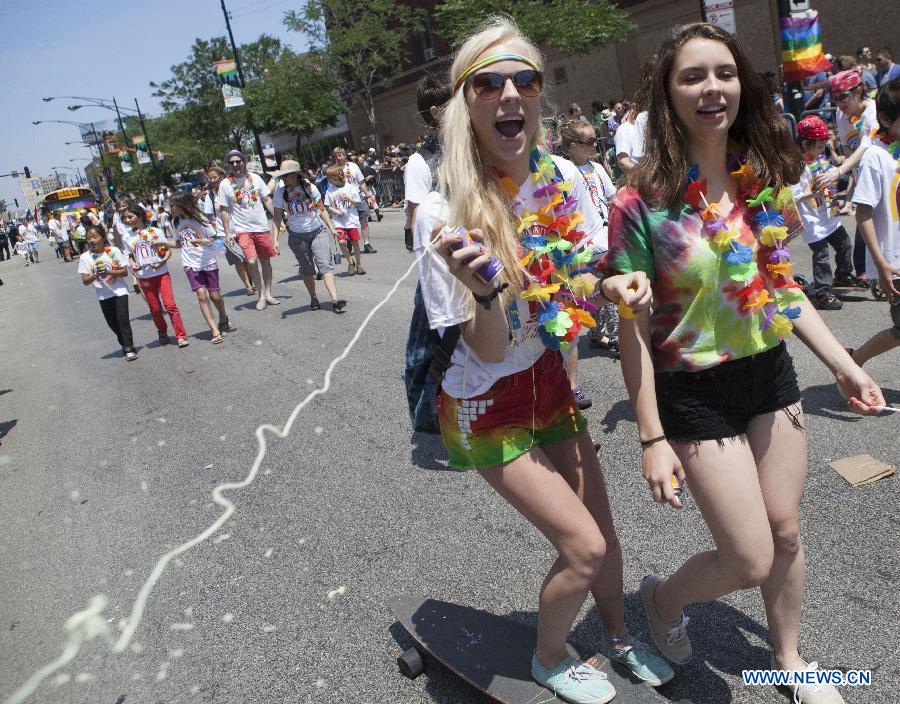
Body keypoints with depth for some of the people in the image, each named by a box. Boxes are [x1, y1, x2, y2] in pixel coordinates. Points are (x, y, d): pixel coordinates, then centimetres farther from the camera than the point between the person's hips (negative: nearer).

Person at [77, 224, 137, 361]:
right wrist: (95, 275, -25)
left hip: (119, 291, -3)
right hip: (103, 295, 3)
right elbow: (85, 281, -6)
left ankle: (129, 348, -4)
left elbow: (125, 272, -9)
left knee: (122, 318, -13)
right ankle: (125, 344, 31)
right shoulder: (85, 257, -4)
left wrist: (109, 272, -23)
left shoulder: (114, 251, -8)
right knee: (112, 323, 11)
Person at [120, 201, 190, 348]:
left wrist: (162, 262, -18)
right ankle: (163, 333, 28)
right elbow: (131, 255, 14)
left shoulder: (154, 232, -3)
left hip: (161, 273, -3)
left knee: (170, 304, -11)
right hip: (144, 277, 3)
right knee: (155, 309, 8)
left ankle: (181, 336, -8)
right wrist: (132, 265, -7)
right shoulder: (127, 237, 4)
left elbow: (168, 250, -1)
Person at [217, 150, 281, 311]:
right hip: (242, 229, -3)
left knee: (266, 261, 8)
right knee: (251, 261, -17)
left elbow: (267, 200, 7)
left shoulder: (255, 178, 3)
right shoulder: (225, 184, -2)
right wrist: (227, 233, -3)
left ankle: (268, 294, 23)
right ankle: (261, 294, -1)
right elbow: (224, 210, 1)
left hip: (262, 227, 3)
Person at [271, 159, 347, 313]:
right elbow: (277, 218, -1)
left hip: (318, 231, 0)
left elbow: (321, 209, 10)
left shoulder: (310, 187, 0)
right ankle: (313, 299, 25)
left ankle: (335, 300, -22)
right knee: (307, 269, 8)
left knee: (325, 264, -13)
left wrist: (331, 227, 5)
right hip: (297, 236, 1)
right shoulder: (281, 192, -2)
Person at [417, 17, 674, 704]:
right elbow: (488, 351, -22)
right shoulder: (444, 213, -24)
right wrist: (484, 289, -43)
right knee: (584, 546, -1)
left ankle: (618, 634, 48)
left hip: (549, 383, 6)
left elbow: (567, 287, 7)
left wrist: (608, 286, -15)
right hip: (487, 406, -5)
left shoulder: (561, 182, -8)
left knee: (603, 531, 17)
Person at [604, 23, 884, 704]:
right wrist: (653, 439, -16)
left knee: (786, 535, 16)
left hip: (771, 373, 6)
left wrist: (843, 364, 9)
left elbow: (781, 284, 12)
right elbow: (634, 328, -16)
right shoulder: (642, 201, -17)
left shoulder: (763, 180, 2)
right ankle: (664, 598, 34)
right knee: (751, 560, 1)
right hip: (695, 393, -6)